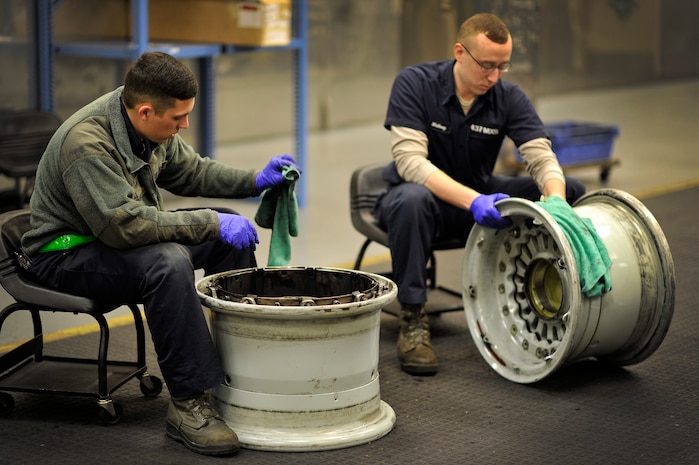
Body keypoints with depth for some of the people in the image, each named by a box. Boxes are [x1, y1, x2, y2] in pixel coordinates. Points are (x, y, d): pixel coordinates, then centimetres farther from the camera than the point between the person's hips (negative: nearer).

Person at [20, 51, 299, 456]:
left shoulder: (152, 126, -5)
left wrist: (256, 182, 1)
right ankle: (189, 403, -28)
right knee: (167, 263, -35)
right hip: (67, 253, -9)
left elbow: (189, 170, 13)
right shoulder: (86, 143, -31)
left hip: (123, 234, 9)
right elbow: (124, 224, -37)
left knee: (231, 233, 2)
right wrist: (211, 223, -32)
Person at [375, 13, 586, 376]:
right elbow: (410, 159, -29)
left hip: (479, 197, 4)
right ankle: (412, 320, -28)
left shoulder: (509, 98, -9)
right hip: (425, 197, -4)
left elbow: (542, 158, -18)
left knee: (572, 191, -13)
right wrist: (472, 200, -43)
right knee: (411, 199, -42)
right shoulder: (414, 84, -19)